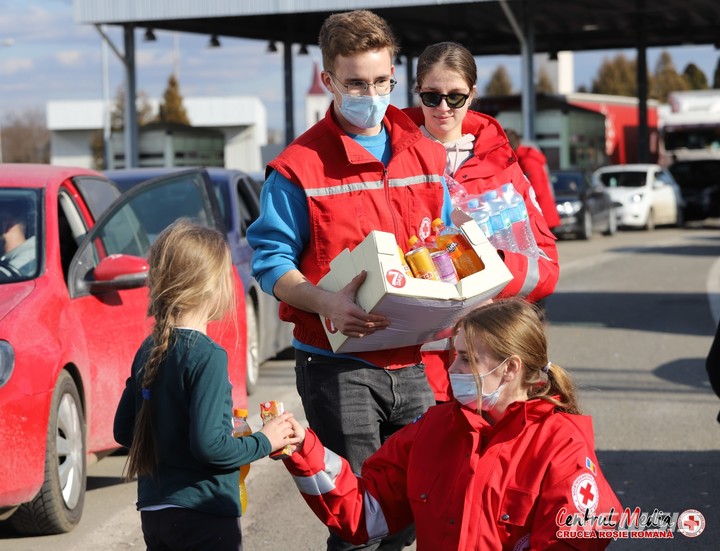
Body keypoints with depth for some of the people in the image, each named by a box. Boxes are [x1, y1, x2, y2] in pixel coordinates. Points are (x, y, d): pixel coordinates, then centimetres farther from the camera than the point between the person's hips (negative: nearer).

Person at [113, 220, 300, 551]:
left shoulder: (148, 351, 6)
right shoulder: (207, 356, -17)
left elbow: (124, 431, 13)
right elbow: (209, 444, -22)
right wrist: (264, 442, -8)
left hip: (153, 510, 8)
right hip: (203, 514, -8)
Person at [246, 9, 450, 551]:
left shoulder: (427, 156, 11)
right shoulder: (299, 166, -4)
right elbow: (271, 260, -6)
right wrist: (326, 302, -24)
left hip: (413, 360, 5)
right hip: (337, 363, -4)